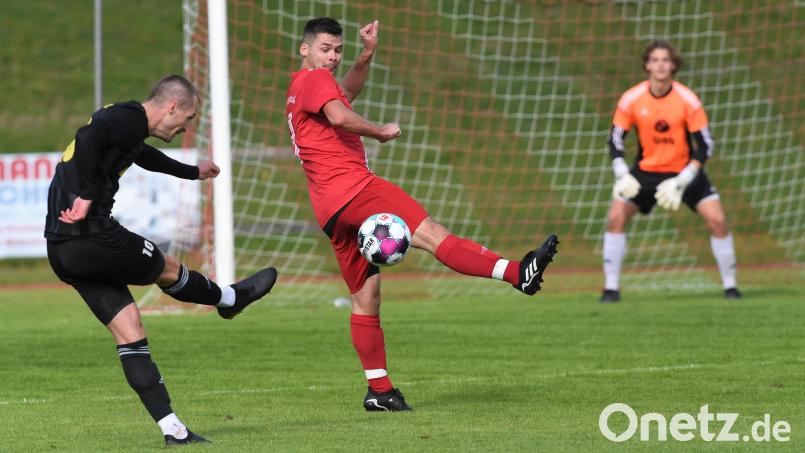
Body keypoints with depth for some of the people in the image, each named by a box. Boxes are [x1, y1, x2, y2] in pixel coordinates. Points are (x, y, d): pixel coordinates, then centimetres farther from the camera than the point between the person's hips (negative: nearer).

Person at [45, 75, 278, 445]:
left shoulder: (123, 119, 23)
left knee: (129, 334, 7)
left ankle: (171, 428, 5)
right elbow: (87, 139, -27)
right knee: (167, 269, 17)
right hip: (91, 235, -10)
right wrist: (87, 196, -22)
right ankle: (231, 299, 44)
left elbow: (144, 156, 44)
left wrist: (192, 172, 59)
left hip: (61, 248, 10)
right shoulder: (131, 119, -9)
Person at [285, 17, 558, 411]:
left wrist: (367, 54, 22)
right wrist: (380, 132, -8)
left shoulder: (302, 86, 25)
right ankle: (517, 273, -35)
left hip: (331, 209, 10)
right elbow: (339, 116, -22)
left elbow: (348, 91, 38)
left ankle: (379, 390, 9)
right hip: (350, 186, -10)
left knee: (365, 296, 9)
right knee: (428, 232, -22)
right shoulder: (314, 80, -3)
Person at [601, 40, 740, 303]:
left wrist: (681, 183, -22)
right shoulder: (631, 99, -14)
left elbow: (704, 147, -13)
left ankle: (729, 286, 3)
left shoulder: (687, 100, -17)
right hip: (646, 170, 1)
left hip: (684, 170, -1)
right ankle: (611, 288, -4)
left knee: (717, 220, -14)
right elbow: (615, 139, -4)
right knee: (616, 218, -14)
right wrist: (622, 175, -19)